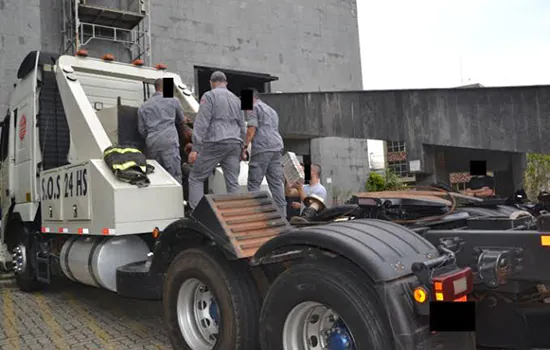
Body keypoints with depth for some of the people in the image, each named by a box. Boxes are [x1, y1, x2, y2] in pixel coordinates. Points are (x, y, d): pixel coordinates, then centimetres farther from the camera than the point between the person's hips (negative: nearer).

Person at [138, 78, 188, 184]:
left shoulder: (144, 106, 18)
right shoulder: (173, 101, 11)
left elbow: (141, 130, 16)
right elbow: (181, 120, 26)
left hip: (152, 144, 4)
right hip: (169, 142, -4)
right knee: (174, 175, -7)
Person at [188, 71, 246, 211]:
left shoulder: (209, 96, 1)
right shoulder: (236, 99, 20)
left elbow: (201, 123, -9)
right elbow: (242, 126, 21)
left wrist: (195, 148, -12)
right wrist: (240, 148, 26)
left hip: (215, 143, -6)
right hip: (234, 144, 6)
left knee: (196, 178, 3)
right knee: (233, 182, 6)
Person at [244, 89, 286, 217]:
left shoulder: (254, 107, 4)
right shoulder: (272, 110, 29)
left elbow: (252, 128, -7)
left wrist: (244, 147, -7)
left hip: (261, 148, -8)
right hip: (277, 148, 8)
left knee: (254, 183, -5)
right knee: (276, 182, 5)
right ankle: (281, 214, 3)